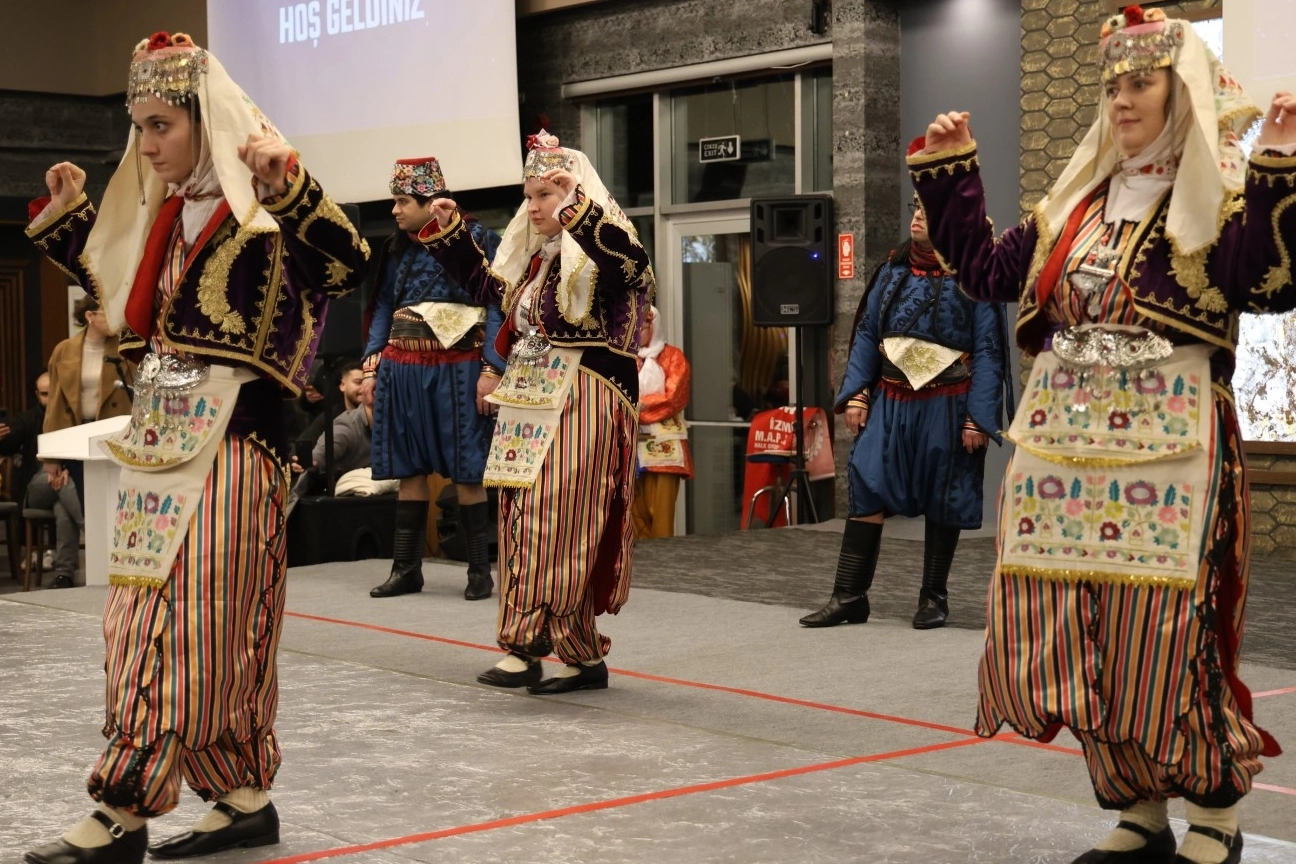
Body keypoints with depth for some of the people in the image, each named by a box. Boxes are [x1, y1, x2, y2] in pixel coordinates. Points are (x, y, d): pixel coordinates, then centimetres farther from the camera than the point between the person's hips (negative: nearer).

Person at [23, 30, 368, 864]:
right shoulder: (160, 214, 14)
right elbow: (120, 292, 29)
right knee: (147, 618, 9)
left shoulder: (262, 208, -9)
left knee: (185, 620, -6)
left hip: (231, 439, -9)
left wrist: (288, 185, -34)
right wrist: (69, 214, 19)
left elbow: (350, 266, -24)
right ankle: (244, 797, 16)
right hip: (160, 435, 9)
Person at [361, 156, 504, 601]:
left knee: (465, 472, -3)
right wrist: (371, 368, 8)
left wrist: (491, 371, -14)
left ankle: (480, 571, 4)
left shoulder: (477, 239, -4)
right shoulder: (396, 249, 12)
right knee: (408, 469, 7)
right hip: (402, 370, 5)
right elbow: (383, 309, 15)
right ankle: (406, 568, 14)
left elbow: (497, 308, -8)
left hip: (456, 371, -5)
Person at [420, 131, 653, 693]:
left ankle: (528, 646, -9)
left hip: (581, 409, -9)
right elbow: (483, 284, 33)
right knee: (525, 524, 8)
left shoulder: (598, 254, -9)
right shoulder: (528, 257, 17)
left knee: (559, 525, -11)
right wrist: (449, 230, 22)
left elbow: (633, 262, -32)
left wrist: (578, 205, -38)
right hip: (528, 409, 9)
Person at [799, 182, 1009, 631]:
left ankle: (934, 598, 19)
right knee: (866, 488, -3)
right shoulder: (893, 271, 8)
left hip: (945, 406, -4)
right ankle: (849, 596, 1)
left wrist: (978, 418, -16)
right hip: (891, 402, 4)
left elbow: (987, 351, -10)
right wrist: (855, 394, 1)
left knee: (942, 502, 6)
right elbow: (866, 335, 11)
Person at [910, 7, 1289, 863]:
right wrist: (950, 174, 22)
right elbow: (988, 269, 24)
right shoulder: (1075, 204, 17)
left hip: (1163, 439, -6)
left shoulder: (1220, 197, 0)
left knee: (1160, 631, -8)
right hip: (1063, 438, 6)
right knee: (1064, 633, 4)